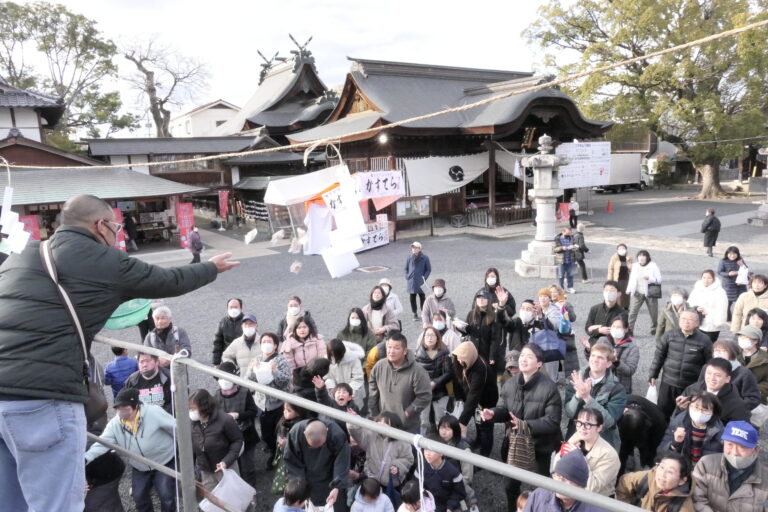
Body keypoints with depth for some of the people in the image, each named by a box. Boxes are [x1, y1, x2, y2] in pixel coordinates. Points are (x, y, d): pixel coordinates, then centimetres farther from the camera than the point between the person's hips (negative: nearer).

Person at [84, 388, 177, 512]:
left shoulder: (153, 412, -25)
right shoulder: (115, 424, -10)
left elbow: (175, 428, -17)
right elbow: (102, 442, -18)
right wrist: (86, 457, -36)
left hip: (164, 462, -5)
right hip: (139, 467, 5)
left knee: (167, 496, -6)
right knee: (138, 496, 12)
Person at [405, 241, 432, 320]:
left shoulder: (425, 258, -6)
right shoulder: (409, 257, 0)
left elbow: (429, 269, 1)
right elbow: (406, 268, 11)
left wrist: (424, 278, -9)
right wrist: (407, 277, 1)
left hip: (420, 282, -2)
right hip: (411, 282, 2)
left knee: (422, 297, 4)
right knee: (412, 298, 8)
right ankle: (415, 313, 22)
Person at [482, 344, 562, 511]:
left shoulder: (549, 387, -21)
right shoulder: (510, 383, -5)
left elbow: (553, 420, -24)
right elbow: (504, 409, 3)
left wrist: (526, 424, -35)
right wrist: (493, 413, -20)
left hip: (541, 445, -5)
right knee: (511, 484, 21)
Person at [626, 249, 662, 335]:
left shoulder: (653, 266, -1)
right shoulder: (635, 266, 8)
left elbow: (659, 279, -4)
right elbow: (632, 279, 8)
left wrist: (649, 278, -22)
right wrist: (629, 289, -7)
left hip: (650, 293, -1)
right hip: (637, 293, 1)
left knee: (654, 313, 9)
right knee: (632, 312, -8)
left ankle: (654, 330, 27)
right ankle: (629, 330, -7)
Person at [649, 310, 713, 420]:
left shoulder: (704, 340, -7)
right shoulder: (670, 335, -3)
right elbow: (659, 355, 4)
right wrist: (653, 375, 4)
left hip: (691, 385, -1)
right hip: (668, 382, 1)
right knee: (663, 412, 12)